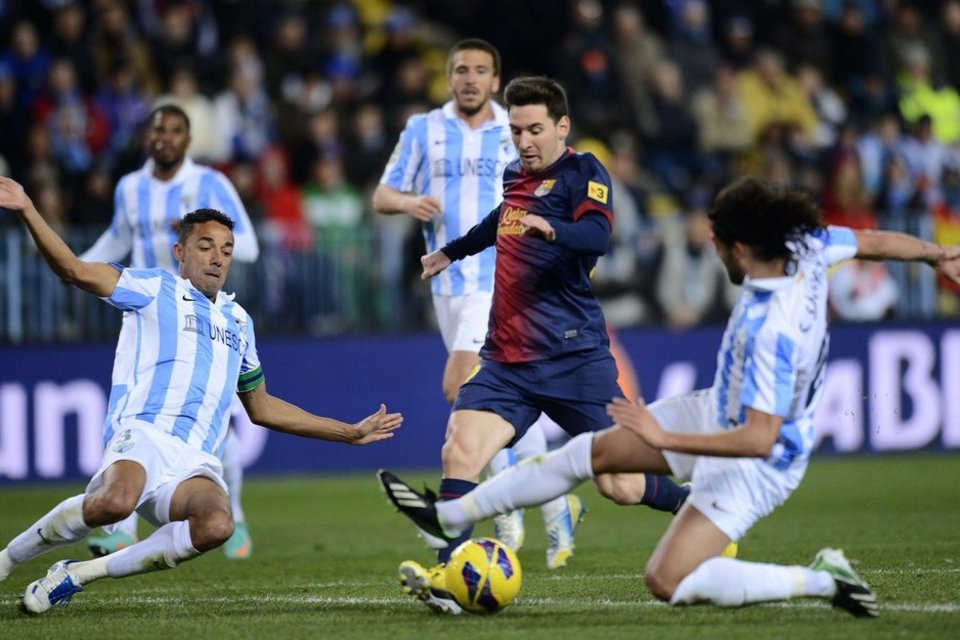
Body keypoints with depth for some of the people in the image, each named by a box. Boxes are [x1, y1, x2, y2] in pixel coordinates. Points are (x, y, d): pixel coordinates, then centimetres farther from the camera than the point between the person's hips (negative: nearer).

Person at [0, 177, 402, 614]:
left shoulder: (238, 320, 29)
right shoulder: (154, 290, 12)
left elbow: (261, 408, 38)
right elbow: (77, 271, -4)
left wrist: (352, 433, 38)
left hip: (197, 462, 5)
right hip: (144, 434, -4)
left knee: (216, 525, -32)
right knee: (115, 502, -40)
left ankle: (78, 574, -16)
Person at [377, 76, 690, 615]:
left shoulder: (583, 174, -5)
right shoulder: (515, 176, 16)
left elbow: (597, 236, -25)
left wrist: (552, 229, -46)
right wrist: (451, 251, 54)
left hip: (574, 357, -6)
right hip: (507, 358, 6)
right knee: (461, 449, -18)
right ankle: (448, 581, -25)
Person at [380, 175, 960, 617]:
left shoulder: (773, 331, -37)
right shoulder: (805, 248, -15)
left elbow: (760, 440, -36)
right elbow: (874, 241, 5)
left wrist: (668, 440, -30)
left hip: (754, 462, -10)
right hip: (720, 410, 10)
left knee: (668, 582, -12)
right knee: (590, 453, 13)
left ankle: (821, 581, -4)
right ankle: (450, 515, 25)